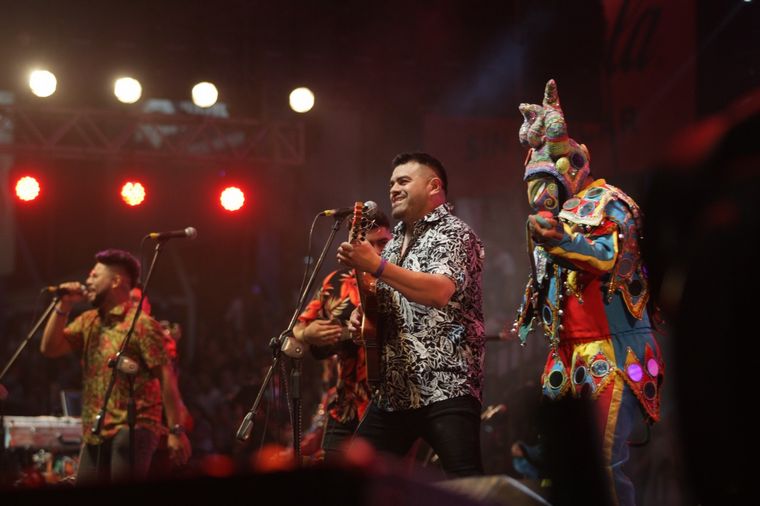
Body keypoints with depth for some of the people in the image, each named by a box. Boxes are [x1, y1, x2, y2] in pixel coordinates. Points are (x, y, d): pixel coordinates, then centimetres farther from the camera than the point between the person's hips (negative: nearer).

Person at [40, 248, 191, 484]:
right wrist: (64, 306, 1)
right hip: (95, 431, 8)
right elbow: (49, 348, 11)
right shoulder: (88, 321, 14)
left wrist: (176, 431, -18)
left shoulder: (141, 324, -9)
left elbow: (166, 377, -13)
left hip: (132, 429, -7)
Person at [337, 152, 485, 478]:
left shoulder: (454, 233, -5)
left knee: (466, 483, -16)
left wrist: (377, 266, -26)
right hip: (395, 389, 9)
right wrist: (363, 315, 8)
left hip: (445, 386, -9)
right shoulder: (395, 241, 20)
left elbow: (440, 292, -24)